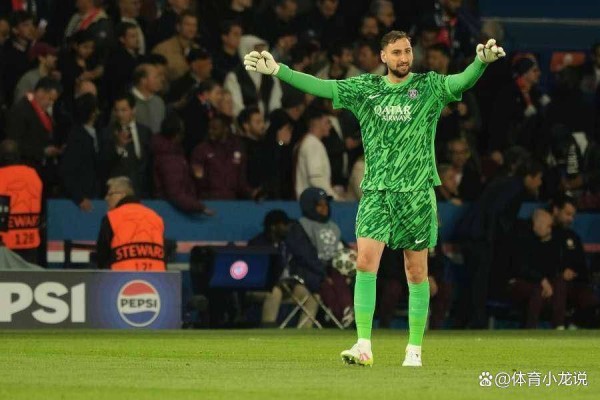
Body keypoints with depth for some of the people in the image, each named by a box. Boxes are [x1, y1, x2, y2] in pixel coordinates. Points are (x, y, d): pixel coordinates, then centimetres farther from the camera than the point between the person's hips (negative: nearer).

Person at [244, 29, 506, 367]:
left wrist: (482, 62, -37)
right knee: (366, 261, -12)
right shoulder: (365, 88, 7)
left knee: (417, 273, 2)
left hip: (417, 192, -1)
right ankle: (364, 345, -11)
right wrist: (277, 70, -2)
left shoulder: (429, 87, 0)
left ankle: (415, 349, 12)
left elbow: (462, 82, -16)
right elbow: (321, 87, 5)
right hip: (376, 190, 2)